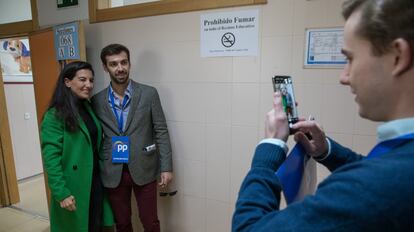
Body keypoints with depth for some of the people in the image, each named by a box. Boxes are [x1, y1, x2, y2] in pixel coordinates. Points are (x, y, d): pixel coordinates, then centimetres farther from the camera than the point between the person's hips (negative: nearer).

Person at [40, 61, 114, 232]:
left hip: (95, 181, 6)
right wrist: (61, 193, -19)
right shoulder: (55, 115, -14)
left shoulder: (88, 108, 8)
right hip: (73, 187, -6)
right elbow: (51, 158, -17)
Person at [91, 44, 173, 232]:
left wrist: (166, 167, -8)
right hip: (113, 173, 2)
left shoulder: (149, 93, -6)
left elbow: (161, 132, -5)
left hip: (144, 169, -2)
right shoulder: (97, 101, 0)